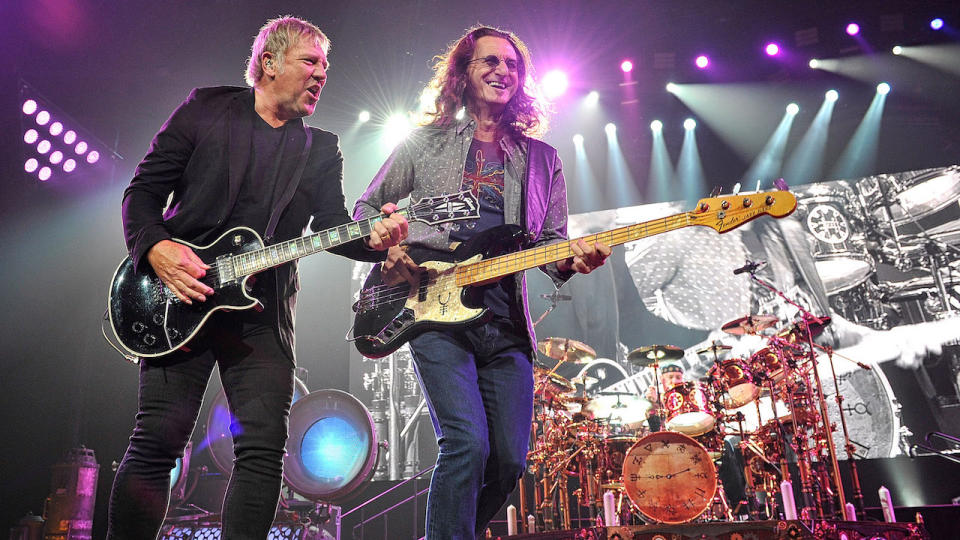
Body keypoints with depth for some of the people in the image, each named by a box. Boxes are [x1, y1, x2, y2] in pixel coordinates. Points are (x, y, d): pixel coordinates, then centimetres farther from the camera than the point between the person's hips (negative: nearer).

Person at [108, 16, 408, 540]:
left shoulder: (321, 149, 13)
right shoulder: (205, 108, 7)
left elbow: (332, 226, 3)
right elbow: (143, 189, 5)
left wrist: (373, 240, -19)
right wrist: (156, 247, -13)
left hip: (262, 311, 2)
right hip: (181, 297, -2)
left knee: (265, 447, -5)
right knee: (157, 440, -3)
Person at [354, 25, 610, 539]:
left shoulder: (541, 159, 17)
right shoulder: (425, 143, 11)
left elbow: (551, 240, 14)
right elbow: (366, 208, 16)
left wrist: (571, 260, -9)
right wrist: (386, 249, -4)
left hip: (506, 323, 3)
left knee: (509, 461, 1)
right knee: (468, 444, -20)